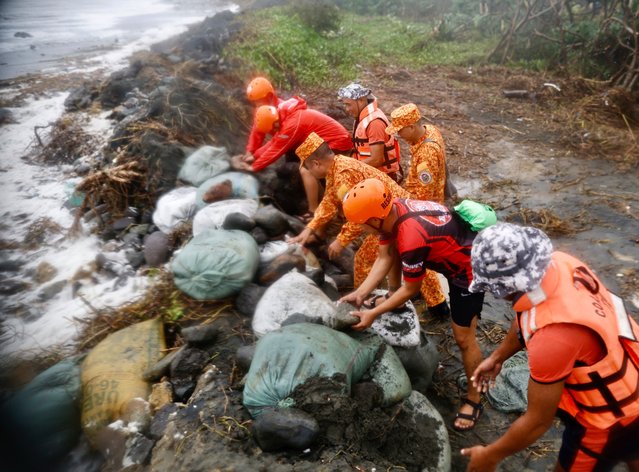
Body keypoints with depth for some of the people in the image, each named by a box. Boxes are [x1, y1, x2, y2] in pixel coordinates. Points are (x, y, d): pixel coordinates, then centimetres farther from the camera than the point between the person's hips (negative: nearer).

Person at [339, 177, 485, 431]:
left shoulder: (412, 240, -38)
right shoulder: (390, 209, -14)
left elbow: (410, 289, -22)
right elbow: (384, 258, -5)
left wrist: (373, 313, -16)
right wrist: (360, 293, -12)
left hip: (471, 267, -9)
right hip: (454, 252, 9)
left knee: (463, 337, 0)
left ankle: (473, 398, 20)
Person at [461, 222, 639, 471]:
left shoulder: (554, 337, -43)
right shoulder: (558, 263, -20)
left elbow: (538, 421, -27)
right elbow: (526, 318, 3)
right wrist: (497, 356, 16)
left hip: (611, 413, -7)